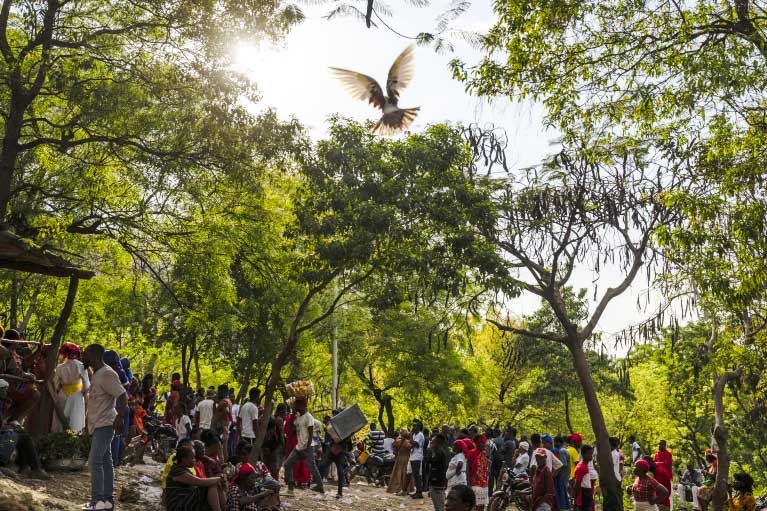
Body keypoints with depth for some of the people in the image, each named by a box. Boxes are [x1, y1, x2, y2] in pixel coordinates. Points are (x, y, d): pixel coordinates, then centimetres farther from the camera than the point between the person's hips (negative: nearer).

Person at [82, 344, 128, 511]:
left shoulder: (107, 374, -15)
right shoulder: (96, 373, 15)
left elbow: (123, 395, -21)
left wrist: (120, 417, -29)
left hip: (104, 424, -10)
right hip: (98, 425, 10)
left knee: (95, 461, -11)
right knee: (105, 462, 10)